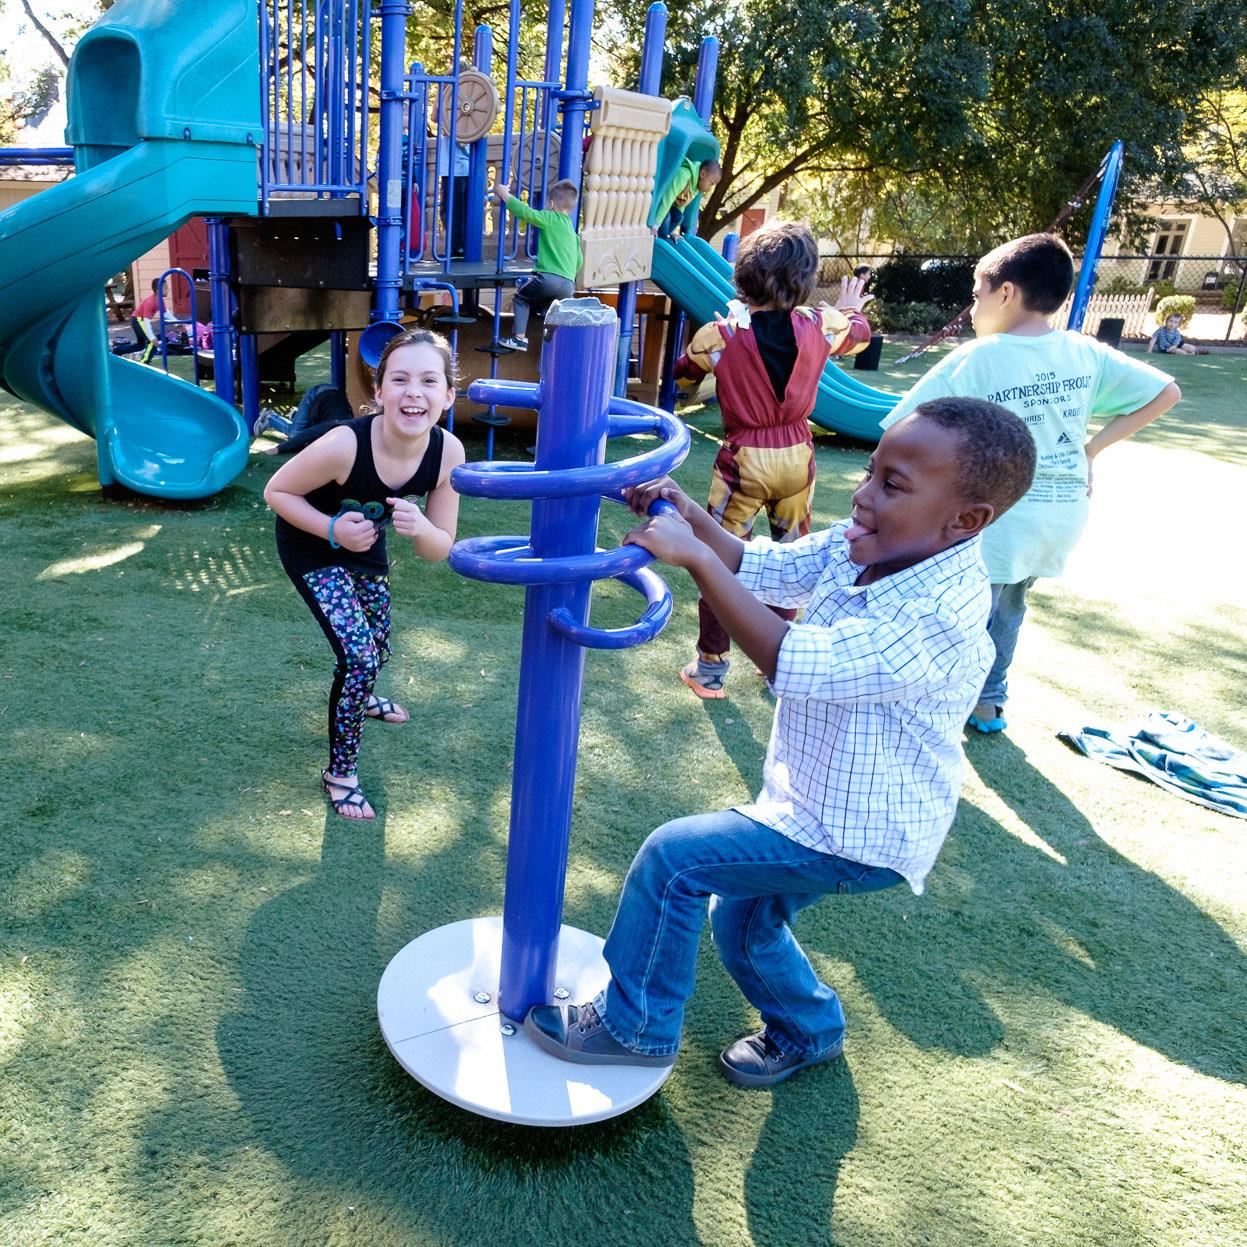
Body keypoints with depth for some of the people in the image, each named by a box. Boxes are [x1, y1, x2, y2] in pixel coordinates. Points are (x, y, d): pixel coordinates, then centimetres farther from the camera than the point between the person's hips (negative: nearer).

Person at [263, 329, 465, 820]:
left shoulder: (448, 453, -27)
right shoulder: (344, 445, -40)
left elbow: (440, 549, -17)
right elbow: (276, 491, -22)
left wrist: (419, 527, -39)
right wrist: (334, 529, -35)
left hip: (366, 541, 5)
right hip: (312, 545, -5)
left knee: (378, 642, 24)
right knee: (359, 655, -15)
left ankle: (361, 696, 61)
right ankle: (340, 773, 7)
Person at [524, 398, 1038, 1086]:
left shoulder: (935, 615, -34)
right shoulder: (859, 545, -9)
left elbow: (795, 662, -39)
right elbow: (762, 567, -2)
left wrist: (694, 557, -38)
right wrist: (691, 517, -21)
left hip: (856, 834, -9)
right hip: (817, 799, 9)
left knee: (674, 856, -12)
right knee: (743, 925, 24)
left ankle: (634, 1027, 10)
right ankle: (809, 1031, 52)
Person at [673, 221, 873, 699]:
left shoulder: (720, 335, -15)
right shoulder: (820, 325, -8)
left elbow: (682, 371, 7)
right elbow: (861, 335, 16)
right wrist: (851, 309, 39)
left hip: (743, 460, -3)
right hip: (797, 456, 3)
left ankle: (709, 670, 16)